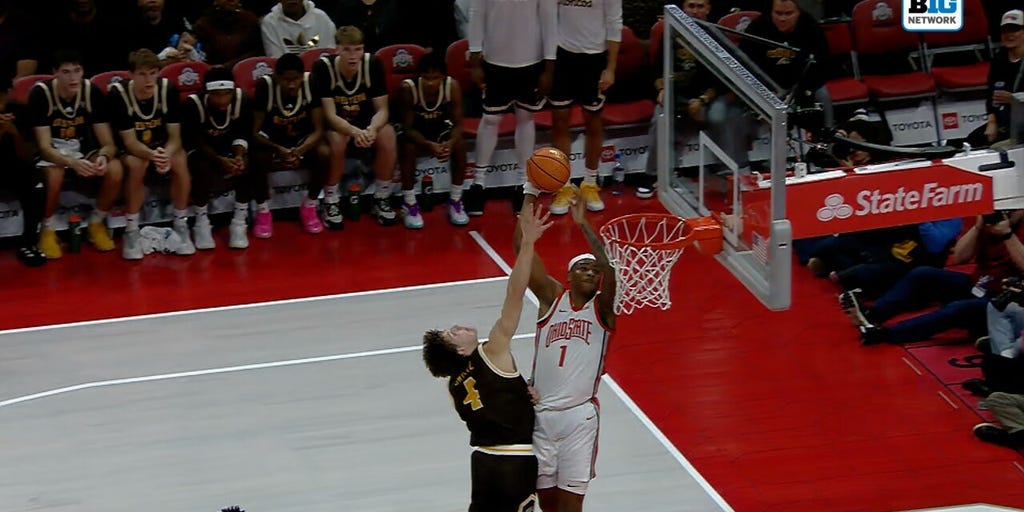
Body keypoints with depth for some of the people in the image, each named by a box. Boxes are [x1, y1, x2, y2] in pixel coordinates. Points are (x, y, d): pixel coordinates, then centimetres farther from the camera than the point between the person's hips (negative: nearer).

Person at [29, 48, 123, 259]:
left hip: (82, 147, 3)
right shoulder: (40, 93, -21)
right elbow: (44, 146, -24)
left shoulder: (92, 92, -13)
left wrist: (103, 157, -37)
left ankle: (96, 224, -2)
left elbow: (108, 143, -11)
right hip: (51, 152, -3)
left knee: (115, 170, -27)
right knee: (54, 174, -38)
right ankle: (48, 231, -11)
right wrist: (72, 163, -44)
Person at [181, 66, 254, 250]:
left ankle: (239, 221, -13)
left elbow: (242, 135, -8)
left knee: (247, 165, -26)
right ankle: (201, 222, -15)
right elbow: (196, 143, -23)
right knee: (204, 167, -34)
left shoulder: (242, 100, -19)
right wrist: (220, 160, -37)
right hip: (199, 150, -3)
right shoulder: (192, 104, -28)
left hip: (228, 147, 3)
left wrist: (239, 156, -29)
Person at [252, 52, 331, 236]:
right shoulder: (265, 86, -26)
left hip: (302, 138, 1)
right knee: (257, 158, -33)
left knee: (324, 153, -29)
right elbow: (254, 132, -22)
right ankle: (263, 211, -8)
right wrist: (278, 150, -40)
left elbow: (318, 129, -18)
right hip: (272, 139, -1)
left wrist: (301, 150, -39)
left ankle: (309, 207, -4)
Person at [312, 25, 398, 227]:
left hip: (366, 123, 2)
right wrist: (355, 132, -44)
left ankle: (382, 200, -9)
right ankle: (330, 203, -16)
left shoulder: (373, 64, -16)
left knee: (387, 135, -28)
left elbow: (382, 109, -13)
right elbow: (330, 115, -24)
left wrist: (372, 129, -37)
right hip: (335, 125, -2)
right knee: (337, 139, -36)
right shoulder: (323, 67, -23)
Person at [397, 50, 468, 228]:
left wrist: (450, 143, -42)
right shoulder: (409, 88, -31)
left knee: (460, 143, -26)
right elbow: (408, 128, -25)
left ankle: (455, 201, -8)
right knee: (408, 147, -33)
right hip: (415, 130, -2)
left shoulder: (452, 86, -25)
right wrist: (429, 145, -44)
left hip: (440, 126, 2)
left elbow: (458, 124, -19)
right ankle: (410, 204, -17)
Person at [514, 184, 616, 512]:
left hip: (579, 414, -2)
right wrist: (530, 197, -8)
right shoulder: (552, 298, 6)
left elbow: (611, 268, -17)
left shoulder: (602, 308, 2)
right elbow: (522, 248, -2)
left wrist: (583, 225, -22)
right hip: (540, 411, 2)